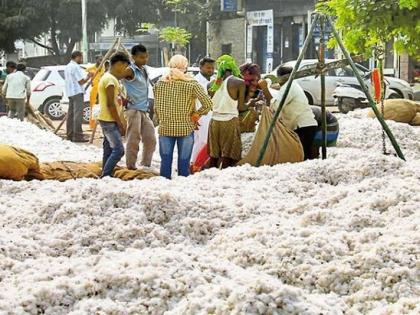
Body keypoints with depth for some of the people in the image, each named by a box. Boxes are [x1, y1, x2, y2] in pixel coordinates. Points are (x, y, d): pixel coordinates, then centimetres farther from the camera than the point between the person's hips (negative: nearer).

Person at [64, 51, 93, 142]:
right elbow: (81, 81, -14)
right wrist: (88, 77, 2)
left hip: (70, 93, 10)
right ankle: (77, 136, -17)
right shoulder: (76, 67, -12)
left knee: (71, 114, 12)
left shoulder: (67, 67, 18)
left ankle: (70, 135, 14)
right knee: (78, 114, -12)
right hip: (77, 93, -10)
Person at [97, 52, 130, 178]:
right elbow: (110, 104, -20)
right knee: (118, 150, -13)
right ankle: (105, 176, -13)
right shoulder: (110, 79, -16)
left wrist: (121, 123, 19)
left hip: (109, 121, 10)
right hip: (109, 121, -10)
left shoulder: (108, 78, 17)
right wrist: (120, 124, -17)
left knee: (109, 151, 10)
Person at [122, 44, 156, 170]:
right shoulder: (131, 70, -10)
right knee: (134, 140, -7)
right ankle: (131, 166, -1)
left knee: (150, 139, 7)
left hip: (144, 110, 8)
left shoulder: (144, 70, 15)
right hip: (133, 109, -8)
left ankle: (146, 165, 16)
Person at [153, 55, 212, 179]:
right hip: (186, 128, -2)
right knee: (184, 162, 5)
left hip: (165, 128, 2)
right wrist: (197, 114, -1)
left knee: (166, 161, 9)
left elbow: (156, 107, 4)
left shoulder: (160, 83, 0)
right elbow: (208, 103, -14)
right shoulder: (191, 84, -8)